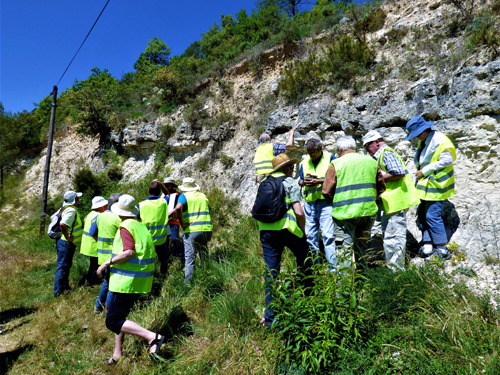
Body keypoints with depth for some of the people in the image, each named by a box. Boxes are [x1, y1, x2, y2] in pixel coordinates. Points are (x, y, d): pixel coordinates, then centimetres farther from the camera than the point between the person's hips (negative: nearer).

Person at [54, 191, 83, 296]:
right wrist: (67, 237, -23)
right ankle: (58, 291, 5)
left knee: (66, 266, 19)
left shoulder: (65, 208, 11)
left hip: (68, 244, 11)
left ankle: (65, 287, 32)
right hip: (66, 244, -11)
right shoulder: (71, 210, -22)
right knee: (62, 267, -3)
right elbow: (63, 225, -36)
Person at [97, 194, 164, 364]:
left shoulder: (126, 226, -13)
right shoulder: (142, 226, 12)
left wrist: (107, 263, -15)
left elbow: (128, 252, -25)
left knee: (113, 322, -3)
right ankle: (117, 354, 29)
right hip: (141, 282, 9)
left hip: (126, 282, -9)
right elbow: (144, 253, 16)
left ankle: (152, 337, -14)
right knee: (118, 316, 22)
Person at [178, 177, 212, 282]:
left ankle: (188, 282, 4)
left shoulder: (184, 196, 1)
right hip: (206, 229, 5)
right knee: (204, 257, 16)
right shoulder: (203, 196, 16)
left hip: (192, 231, -4)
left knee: (190, 258, 2)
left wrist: (182, 224, -3)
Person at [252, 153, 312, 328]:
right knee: (304, 260, 20)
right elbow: (299, 212, -10)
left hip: (266, 231, 5)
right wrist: (303, 231, 3)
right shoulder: (291, 183, 0)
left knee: (271, 272, 9)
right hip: (287, 229, -4)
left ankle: (270, 317, 13)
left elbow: (253, 209, 14)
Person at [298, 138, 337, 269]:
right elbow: (299, 180, 18)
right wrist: (304, 182, -5)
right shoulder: (304, 162, 15)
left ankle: (333, 269, 0)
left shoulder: (330, 158, 0)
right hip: (309, 204, 5)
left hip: (325, 203, -5)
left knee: (328, 236, -9)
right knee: (310, 236, 9)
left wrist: (318, 181, -17)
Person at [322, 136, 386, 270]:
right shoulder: (371, 161, 9)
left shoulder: (336, 164, -5)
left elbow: (327, 192, -7)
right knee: (362, 246, 19)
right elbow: (381, 188, 15)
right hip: (369, 210, 5)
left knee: (345, 248, 3)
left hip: (345, 213, -5)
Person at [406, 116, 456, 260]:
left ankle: (442, 250, 1)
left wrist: (425, 171, -17)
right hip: (425, 185, 9)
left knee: (432, 215, -10)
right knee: (422, 214, 6)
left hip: (436, 185, -9)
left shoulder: (439, 140, -13)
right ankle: (428, 247, 11)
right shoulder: (423, 142, 15)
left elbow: (447, 160, -19)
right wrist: (418, 181, 13)